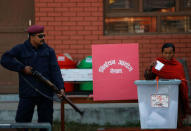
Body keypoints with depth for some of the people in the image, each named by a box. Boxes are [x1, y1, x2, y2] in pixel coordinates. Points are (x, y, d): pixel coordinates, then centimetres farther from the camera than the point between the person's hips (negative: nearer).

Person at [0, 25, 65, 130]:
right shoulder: (20, 49, 1)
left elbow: (55, 70, -1)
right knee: (22, 121, 1)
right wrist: (22, 68, -14)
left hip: (46, 93, 2)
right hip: (27, 93, -2)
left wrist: (60, 87, -14)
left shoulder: (49, 51, 7)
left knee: (46, 122, 6)